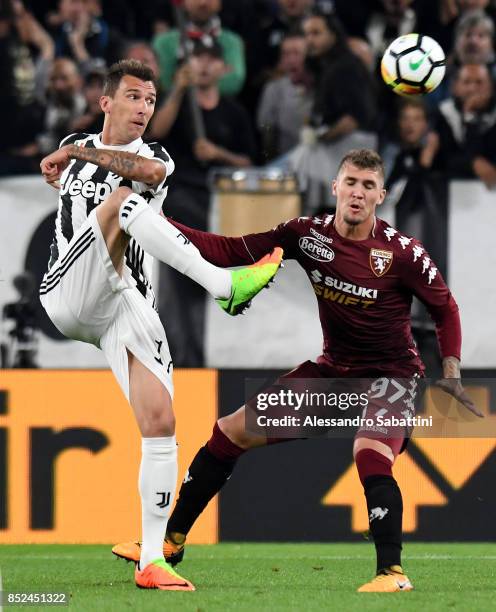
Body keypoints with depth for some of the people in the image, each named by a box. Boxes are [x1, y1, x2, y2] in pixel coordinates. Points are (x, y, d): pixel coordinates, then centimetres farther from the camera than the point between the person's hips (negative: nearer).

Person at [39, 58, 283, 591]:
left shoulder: (156, 159, 13)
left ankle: (151, 562, -6)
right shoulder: (74, 148, 18)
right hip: (68, 297, -2)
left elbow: (150, 170, -12)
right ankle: (223, 285, -40)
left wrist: (78, 154, -6)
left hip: (126, 303, 2)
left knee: (160, 421, -10)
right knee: (122, 199, -26)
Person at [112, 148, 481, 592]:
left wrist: (451, 372, -12)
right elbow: (229, 251, -6)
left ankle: (393, 572, -23)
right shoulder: (308, 234, -8)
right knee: (231, 432, 4)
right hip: (333, 368, 5)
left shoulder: (403, 253, -19)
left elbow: (445, 308, -4)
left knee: (371, 457, -35)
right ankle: (172, 540, 17)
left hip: (391, 375, -5)